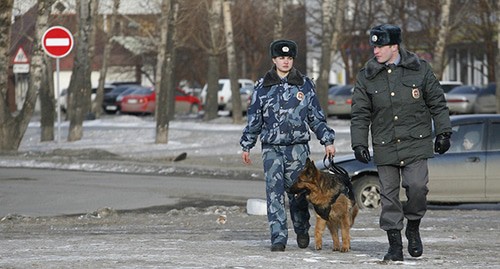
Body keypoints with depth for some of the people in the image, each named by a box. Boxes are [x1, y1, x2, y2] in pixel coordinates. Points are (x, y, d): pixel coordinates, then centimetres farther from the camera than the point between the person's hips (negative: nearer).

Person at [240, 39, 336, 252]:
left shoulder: (304, 84, 7)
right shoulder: (263, 86, 8)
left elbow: (316, 116, 11)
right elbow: (254, 119, 14)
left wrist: (327, 141, 6)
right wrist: (246, 146, 13)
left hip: (298, 147, 0)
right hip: (271, 148, 0)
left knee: (297, 192, 3)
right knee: (274, 192, -8)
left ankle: (301, 230, 25)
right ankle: (278, 237, -7)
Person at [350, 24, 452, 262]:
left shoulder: (419, 69, 1)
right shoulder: (367, 76, 3)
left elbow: (437, 103, 8)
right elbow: (360, 113, 6)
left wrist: (443, 132, 5)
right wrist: (359, 143, -1)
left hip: (416, 143, -1)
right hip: (384, 146, 2)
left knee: (417, 186, -16)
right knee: (389, 193, 1)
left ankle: (413, 228, 10)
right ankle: (395, 244, 10)